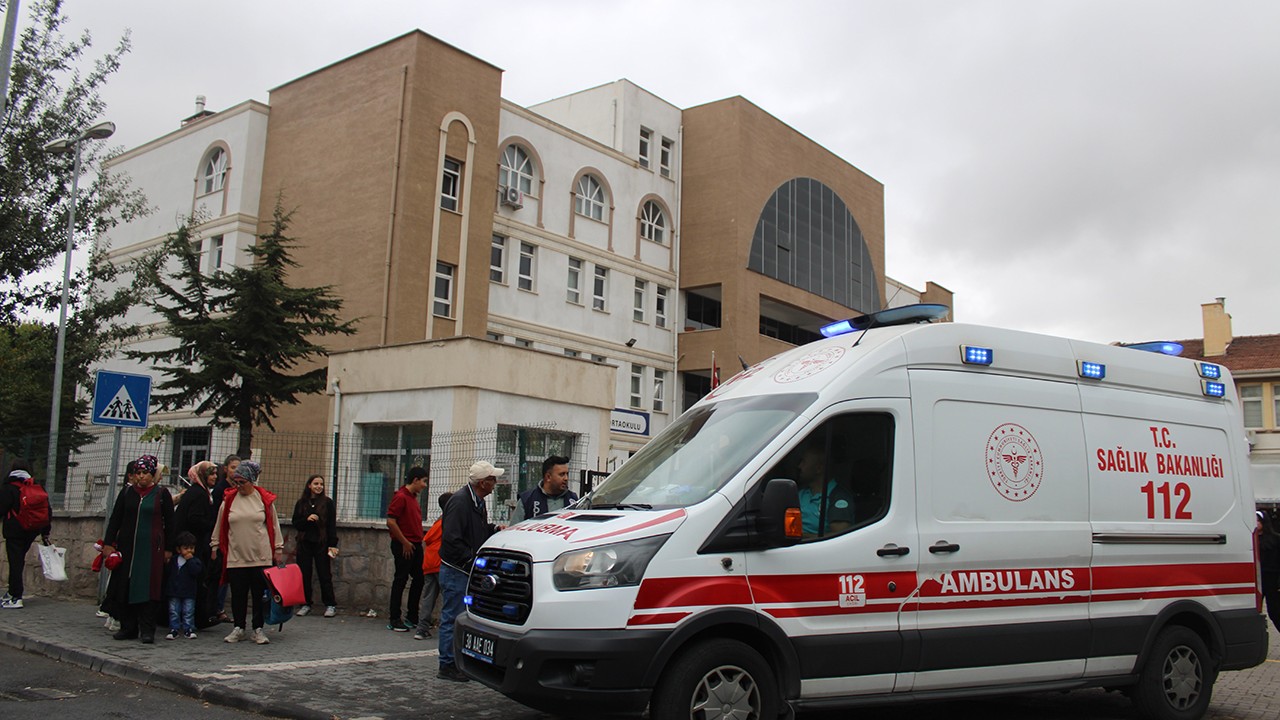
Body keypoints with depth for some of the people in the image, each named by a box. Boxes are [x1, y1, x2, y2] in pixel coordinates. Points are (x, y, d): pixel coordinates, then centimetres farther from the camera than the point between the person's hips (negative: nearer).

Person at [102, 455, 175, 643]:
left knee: (149, 588, -6)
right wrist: (108, 543, 3)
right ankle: (128, 628, 13)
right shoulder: (127, 492, 9)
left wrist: (168, 549, 1)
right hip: (127, 546, 3)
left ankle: (147, 629, -2)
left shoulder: (162, 494, 1)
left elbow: (169, 523, 4)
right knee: (125, 586, 4)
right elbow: (115, 518, 11)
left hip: (152, 548, -3)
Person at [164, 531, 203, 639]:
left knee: (188, 612, 2)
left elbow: (196, 571, -22)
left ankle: (189, 630, 10)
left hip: (189, 593, -3)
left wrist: (190, 560, -21)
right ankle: (174, 630, 12)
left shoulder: (195, 561, -4)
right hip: (174, 592, 3)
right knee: (174, 612, 5)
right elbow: (167, 573, 13)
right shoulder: (173, 560, 7)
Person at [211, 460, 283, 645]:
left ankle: (258, 629, 13)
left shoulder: (264, 498, 0)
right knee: (238, 594, 7)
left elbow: (274, 524, 6)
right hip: (235, 556, 1)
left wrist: (278, 548, 7)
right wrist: (216, 547, 15)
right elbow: (220, 525, 14)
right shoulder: (229, 499, 4)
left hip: (261, 556, -1)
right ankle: (238, 628, 20)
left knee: (260, 594, 3)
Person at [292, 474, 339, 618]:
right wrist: (307, 519, -12)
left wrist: (332, 545, -8)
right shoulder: (301, 503, 8)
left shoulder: (328, 502, 0)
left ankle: (330, 605, 5)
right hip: (304, 543, 3)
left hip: (321, 544, -3)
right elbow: (295, 523, 8)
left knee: (324, 574, -1)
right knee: (304, 575, 4)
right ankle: (306, 604, 15)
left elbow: (332, 525, -2)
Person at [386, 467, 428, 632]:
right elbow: (391, 522, -21)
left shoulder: (413, 497, 16)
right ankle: (394, 620, 6)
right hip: (404, 546, -9)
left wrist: (418, 541, 16)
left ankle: (412, 618, 21)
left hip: (415, 545, 9)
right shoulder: (400, 497, -14)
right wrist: (405, 542, -17)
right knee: (400, 581, -2)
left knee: (419, 579, 11)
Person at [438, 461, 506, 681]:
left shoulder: (478, 502, 12)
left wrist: (496, 529, 5)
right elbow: (451, 539, -23)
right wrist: (473, 560, -21)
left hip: (469, 571, 10)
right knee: (452, 618, -2)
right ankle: (447, 665, 6)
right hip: (455, 570, -10)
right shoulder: (460, 502, -19)